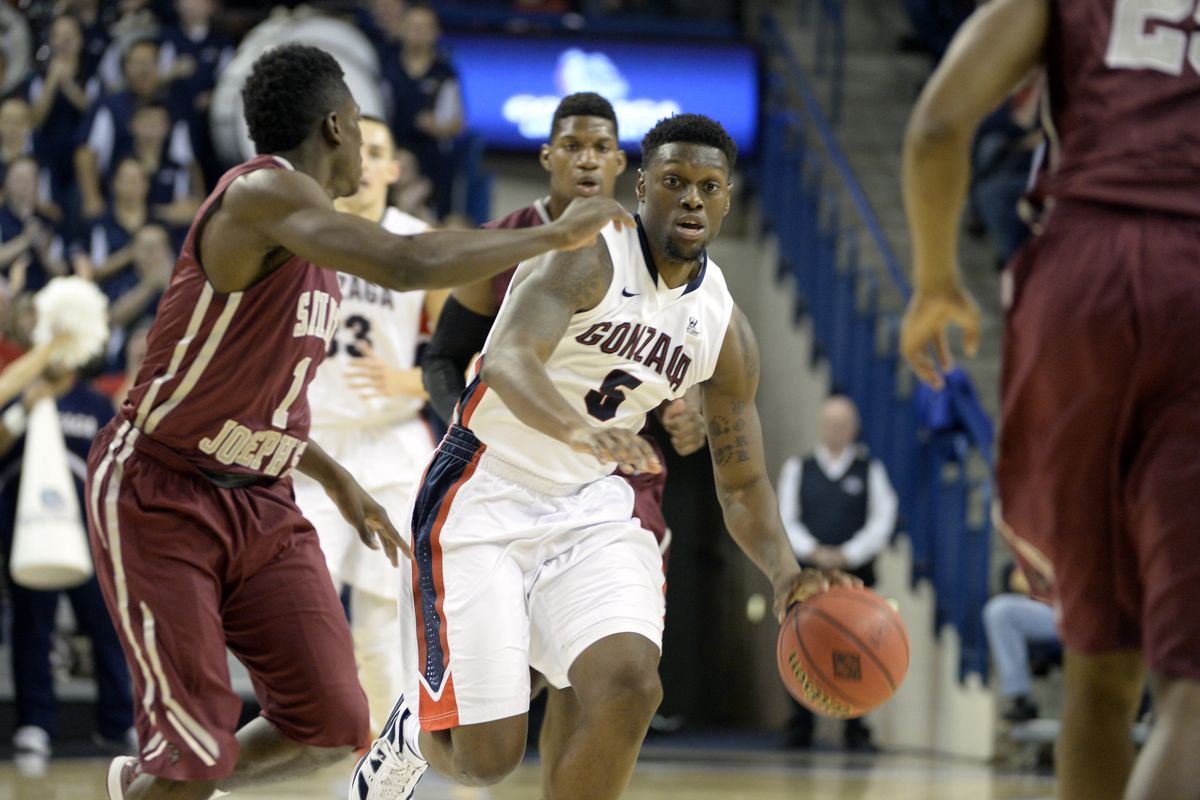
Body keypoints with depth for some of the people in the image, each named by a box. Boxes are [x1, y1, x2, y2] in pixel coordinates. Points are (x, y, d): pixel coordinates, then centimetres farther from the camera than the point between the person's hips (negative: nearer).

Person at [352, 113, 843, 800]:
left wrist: (784, 571, -12)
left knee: (631, 687, -21)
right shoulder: (587, 258, -16)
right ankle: (418, 728, 30)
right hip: (484, 503, -5)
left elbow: (742, 485, 9)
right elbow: (508, 360, -34)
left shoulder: (725, 330, 2)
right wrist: (581, 430, -55)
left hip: (590, 510, 5)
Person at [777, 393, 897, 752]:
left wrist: (847, 554, -12)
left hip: (854, 572, -1)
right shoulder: (797, 469, 11)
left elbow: (882, 520, 0)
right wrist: (814, 552, -11)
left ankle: (856, 733, -1)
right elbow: (785, 520, 5)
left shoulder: (870, 470, 8)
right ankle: (799, 733, 4)